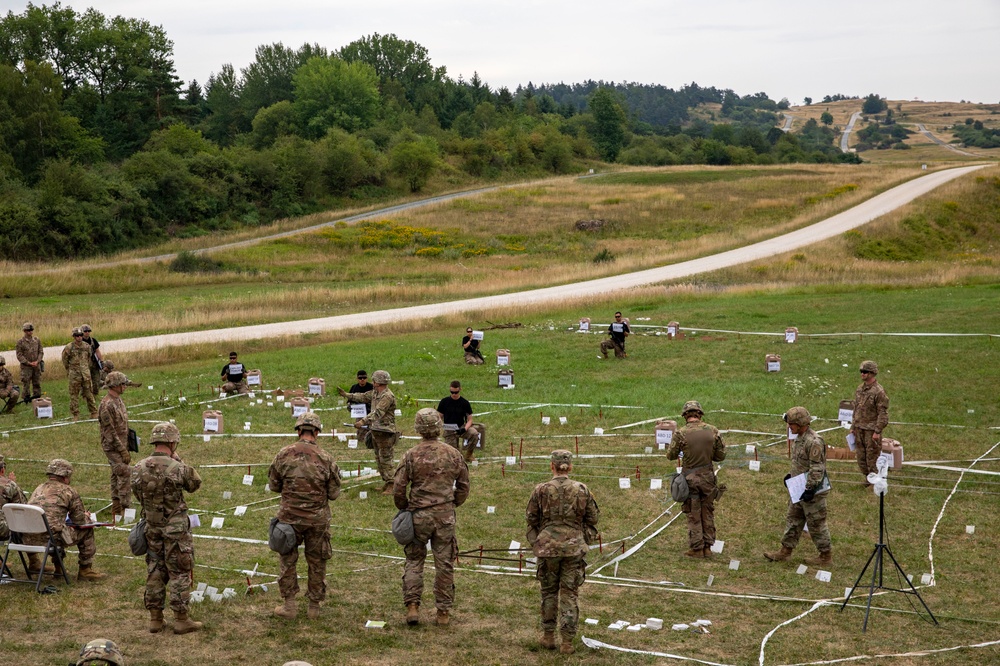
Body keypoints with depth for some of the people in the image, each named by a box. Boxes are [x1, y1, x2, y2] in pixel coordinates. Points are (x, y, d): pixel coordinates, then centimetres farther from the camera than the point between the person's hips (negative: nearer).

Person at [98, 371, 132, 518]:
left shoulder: (118, 400, 10)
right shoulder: (107, 405, -21)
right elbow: (110, 432, -21)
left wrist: (126, 448, 18)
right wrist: (123, 451, -20)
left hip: (121, 444, 9)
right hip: (113, 447, -9)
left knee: (117, 476, 13)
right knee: (124, 476, -12)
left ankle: (116, 509, 20)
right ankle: (126, 509, -11)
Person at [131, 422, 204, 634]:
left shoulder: (139, 468, -4)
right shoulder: (178, 468, -19)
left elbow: (139, 497, 8)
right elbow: (195, 484, 1)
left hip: (151, 528, 5)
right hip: (176, 530, -5)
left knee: (154, 572, 14)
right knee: (180, 573, 5)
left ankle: (155, 618, 19)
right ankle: (181, 619, 7)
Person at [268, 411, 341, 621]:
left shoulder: (285, 454, -9)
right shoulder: (325, 458, -10)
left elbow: (274, 485, 0)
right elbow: (334, 493, -4)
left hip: (290, 516, 0)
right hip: (318, 518, 0)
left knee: (288, 559, 14)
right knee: (316, 561, 13)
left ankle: (289, 605, 15)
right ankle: (314, 605, 21)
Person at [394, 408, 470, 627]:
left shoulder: (411, 456, -7)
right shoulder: (453, 454, 0)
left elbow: (398, 489, -5)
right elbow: (464, 487, 8)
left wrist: (404, 508, 12)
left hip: (419, 515, -1)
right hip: (445, 516, 1)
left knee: (414, 560, 12)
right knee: (444, 564, 7)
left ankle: (412, 606, 4)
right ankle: (443, 612, 12)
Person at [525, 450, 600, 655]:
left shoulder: (541, 490, -4)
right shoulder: (582, 490, 0)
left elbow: (531, 520, 4)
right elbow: (592, 520, 8)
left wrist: (535, 543, 17)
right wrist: (585, 541, 18)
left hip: (547, 547, 0)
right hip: (574, 547, 1)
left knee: (549, 592, 15)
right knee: (569, 594, 5)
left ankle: (548, 636, 22)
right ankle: (567, 641, 3)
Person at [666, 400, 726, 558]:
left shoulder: (681, 433, -14)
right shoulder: (713, 431, -5)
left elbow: (671, 455, -3)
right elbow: (721, 455, 2)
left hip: (690, 479, -3)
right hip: (708, 477, 3)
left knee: (694, 515, 8)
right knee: (708, 513, 15)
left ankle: (696, 549, 10)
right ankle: (707, 547, 18)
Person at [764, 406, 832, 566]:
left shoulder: (814, 442, -24)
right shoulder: (799, 438, 8)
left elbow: (817, 469, -25)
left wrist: (810, 489, -26)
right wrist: (790, 475, 18)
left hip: (813, 490, -10)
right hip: (799, 488, 10)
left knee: (816, 523, 0)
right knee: (793, 519, 16)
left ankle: (826, 556, 12)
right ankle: (785, 551, 24)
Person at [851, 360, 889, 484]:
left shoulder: (879, 391, -15)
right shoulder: (859, 389, 9)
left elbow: (883, 414, -15)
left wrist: (877, 432, -18)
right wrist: (853, 427, 15)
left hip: (871, 430, -7)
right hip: (859, 429, 8)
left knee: (872, 457, -1)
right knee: (860, 456, 13)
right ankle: (867, 478, 28)